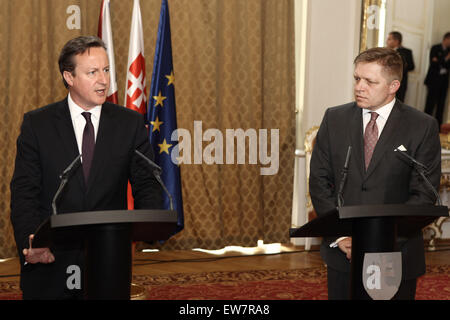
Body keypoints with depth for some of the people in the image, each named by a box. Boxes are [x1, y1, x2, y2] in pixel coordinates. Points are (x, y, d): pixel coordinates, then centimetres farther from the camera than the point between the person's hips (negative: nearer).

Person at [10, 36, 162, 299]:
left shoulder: (131, 124, 5)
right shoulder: (37, 124, 1)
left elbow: (146, 185, 3)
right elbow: (24, 192, -4)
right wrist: (30, 246, -21)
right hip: (49, 261, -1)